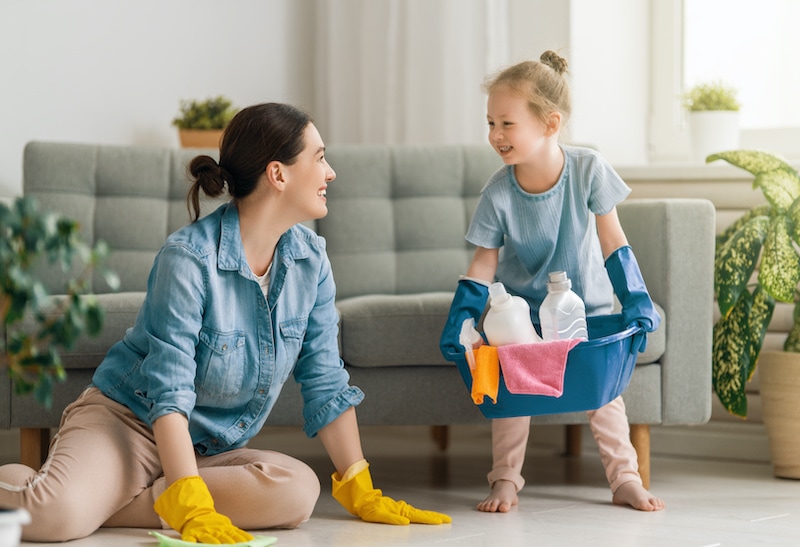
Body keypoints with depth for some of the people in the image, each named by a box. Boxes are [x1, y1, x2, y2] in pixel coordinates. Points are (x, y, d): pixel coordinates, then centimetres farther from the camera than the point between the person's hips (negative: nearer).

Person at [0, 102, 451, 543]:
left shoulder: (310, 260, 0)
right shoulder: (189, 257, -19)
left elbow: (326, 382, 5)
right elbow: (170, 392, -23)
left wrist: (360, 493, 2)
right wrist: (191, 510, -31)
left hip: (213, 450, 7)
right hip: (127, 422, -7)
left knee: (298, 489, -28)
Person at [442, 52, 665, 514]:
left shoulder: (588, 169, -21)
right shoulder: (498, 194, -19)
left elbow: (612, 241, -13)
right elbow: (484, 262, -11)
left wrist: (636, 300, -17)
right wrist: (459, 320, -19)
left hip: (586, 304, 0)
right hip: (520, 308, 0)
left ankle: (625, 478, 3)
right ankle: (506, 481, -1)